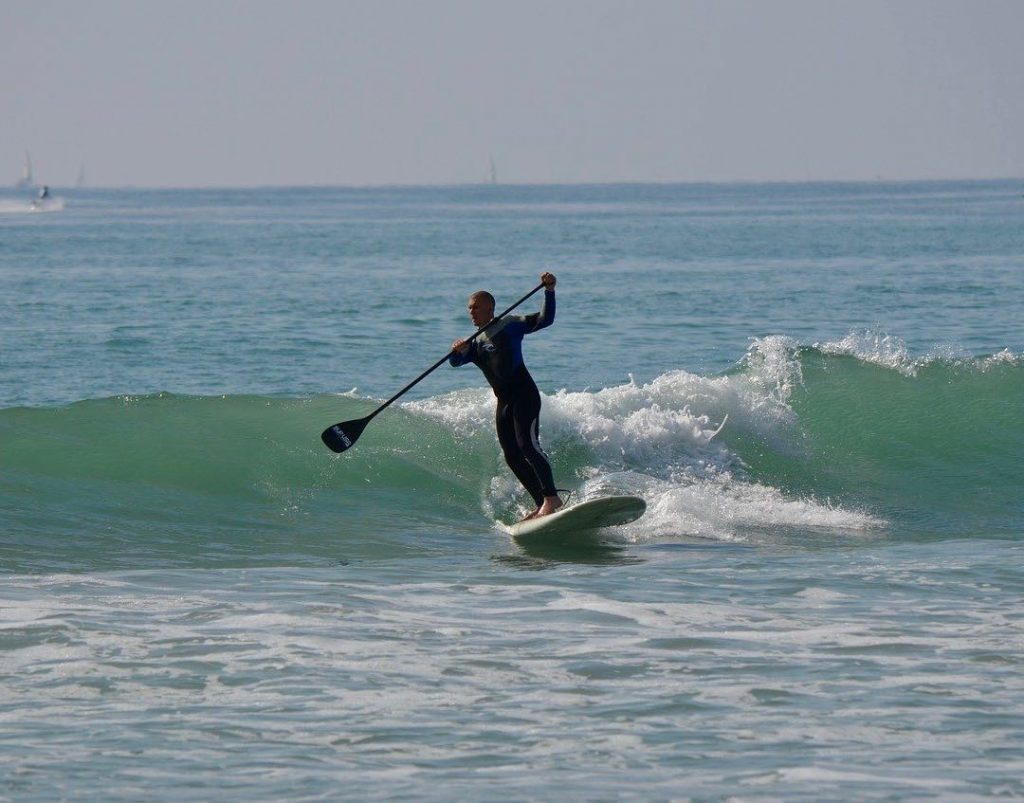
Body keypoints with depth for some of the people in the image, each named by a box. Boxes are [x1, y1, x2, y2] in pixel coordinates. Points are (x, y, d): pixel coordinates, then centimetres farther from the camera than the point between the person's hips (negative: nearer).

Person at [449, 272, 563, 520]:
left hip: (524, 394, -8)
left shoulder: (510, 325, 1)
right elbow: (456, 361, 6)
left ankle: (552, 498, -29)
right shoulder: (476, 343, 19)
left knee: (527, 444, -23)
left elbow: (544, 319, -9)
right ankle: (541, 504, 8)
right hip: (504, 402, 8)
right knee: (512, 456, 4)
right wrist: (459, 351, -17)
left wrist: (549, 291, -23)